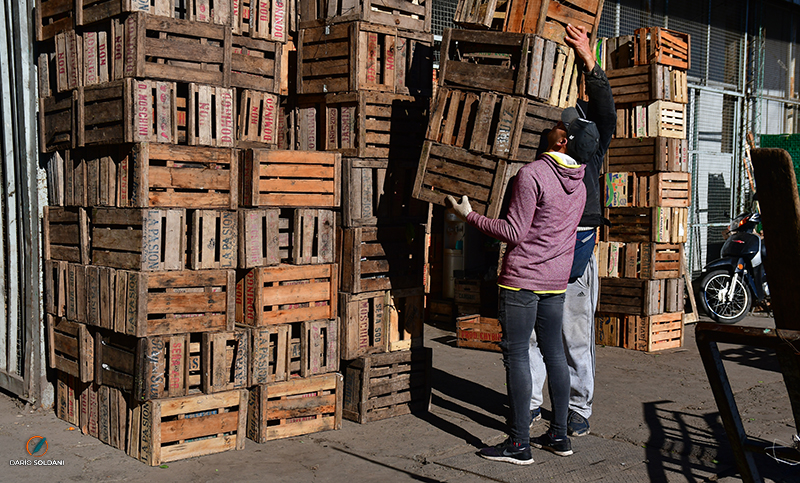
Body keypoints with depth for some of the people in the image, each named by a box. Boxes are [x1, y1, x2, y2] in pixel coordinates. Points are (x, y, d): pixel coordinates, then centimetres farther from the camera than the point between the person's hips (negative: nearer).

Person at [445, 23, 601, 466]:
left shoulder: (532, 174, -16)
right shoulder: (579, 180, 8)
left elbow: (514, 232, -16)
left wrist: (470, 216, -8)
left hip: (522, 279, -8)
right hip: (557, 280, 8)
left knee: (517, 355, -3)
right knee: (554, 352, 13)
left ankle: (519, 443, 1)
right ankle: (559, 435, 19)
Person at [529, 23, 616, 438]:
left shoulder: (590, 146, 5)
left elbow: (605, 112, -10)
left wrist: (589, 61, -19)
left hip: (576, 245, -3)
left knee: (576, 334, 3)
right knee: (530, 332, 7)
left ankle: (579, 409, 15)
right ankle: (530, 403, 20)